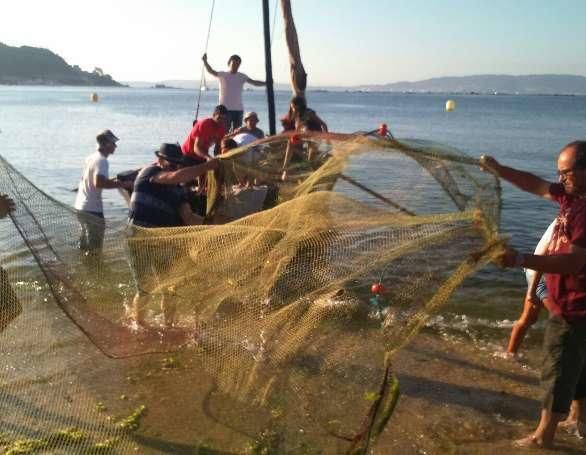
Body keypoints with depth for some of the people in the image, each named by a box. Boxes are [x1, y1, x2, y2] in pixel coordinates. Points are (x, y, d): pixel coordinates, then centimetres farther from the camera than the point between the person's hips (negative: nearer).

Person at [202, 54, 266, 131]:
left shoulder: (242, 76, 12)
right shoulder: (222, 75, 1)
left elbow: (254, 82, 9)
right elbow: (211, 71, -13)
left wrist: (267, 83, -3)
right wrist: (205, 61, -30)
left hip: (238, 109, 4)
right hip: (226, 108, -4)